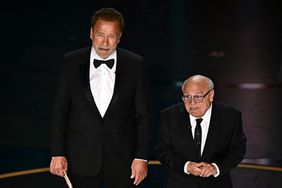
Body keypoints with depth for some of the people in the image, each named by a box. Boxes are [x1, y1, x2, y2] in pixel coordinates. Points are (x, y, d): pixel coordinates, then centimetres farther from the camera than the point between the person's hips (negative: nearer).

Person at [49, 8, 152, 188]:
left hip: (122, 161, 0)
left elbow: (144, 115, 1)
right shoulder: (72, 62, 0)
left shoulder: (135, 65, -1)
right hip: (81, 161, 0)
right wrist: (57, 153, -2)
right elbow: (60, 111, 3)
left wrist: (141, 157, -4)